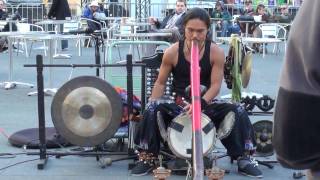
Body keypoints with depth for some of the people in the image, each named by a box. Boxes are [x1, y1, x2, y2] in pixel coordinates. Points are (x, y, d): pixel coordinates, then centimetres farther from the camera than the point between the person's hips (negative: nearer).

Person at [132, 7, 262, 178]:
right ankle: (146, 158, -12)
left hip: (207, 104, 0)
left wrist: (201, 103, -31)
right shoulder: (172, 52, -9)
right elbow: (160, 83, 0)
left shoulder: (216, 53, -11)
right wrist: (152, 102, -17)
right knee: (151, 111, -27)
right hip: (178, 104, 0)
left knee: (238, 112, -23)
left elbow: (215, 85, -12)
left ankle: (244, 158, -6)